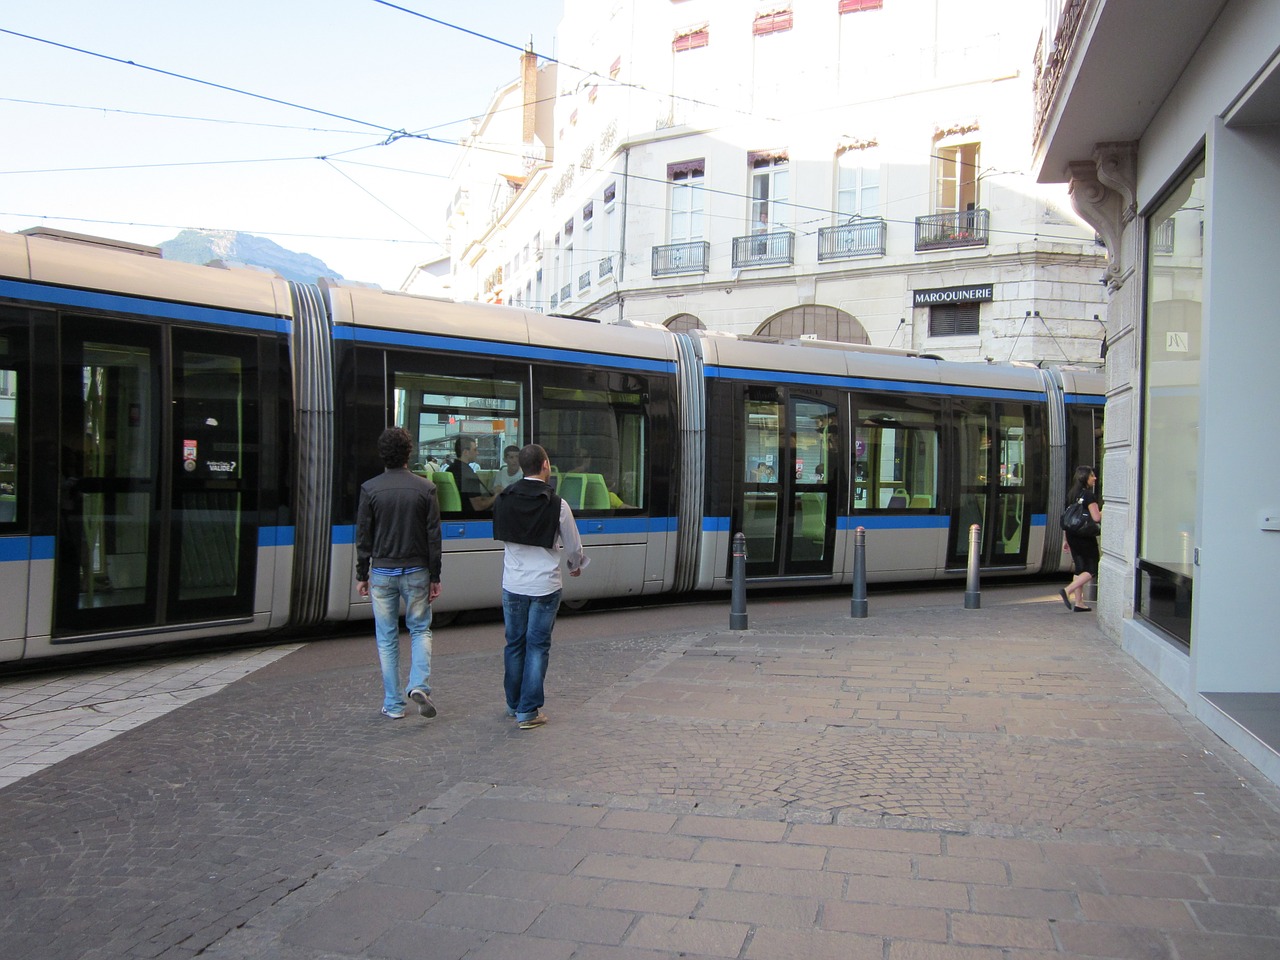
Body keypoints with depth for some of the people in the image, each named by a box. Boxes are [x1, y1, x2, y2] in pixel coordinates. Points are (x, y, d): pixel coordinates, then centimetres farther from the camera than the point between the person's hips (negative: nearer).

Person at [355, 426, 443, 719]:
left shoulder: (369, 489, -5)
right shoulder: (425, 488, -4)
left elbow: (363, 537, -2)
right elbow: (433, 536, -2)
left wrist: (362, 575, 7)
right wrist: (435, 577, 4)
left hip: (382, 572, 0)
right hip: (416, 571, 0)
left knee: (387, 638, 9)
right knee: (420, 629, 15)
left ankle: (393, 704, 13)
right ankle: (419, 685, -7)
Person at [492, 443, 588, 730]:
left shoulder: (504, 500, -2)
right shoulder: (557, 505, -12)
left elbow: (502, 537, 10)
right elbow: (573, 547, -2)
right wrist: (576, 565, 20)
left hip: (512, 585, 3)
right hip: (545, 585, -3)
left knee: (514, 643, 15)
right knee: (537, 646, 4)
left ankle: (514, 704, 27)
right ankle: (528, 711, 6)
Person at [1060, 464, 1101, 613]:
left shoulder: (1071, 495, 11)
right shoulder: (1089, 495, -14)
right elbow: (1096, 518, -21)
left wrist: (1067, 539, 21)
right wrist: (1103, 513, 1)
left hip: (1072, 535, 8)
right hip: (1085, 537, -8)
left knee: (1080, 568, 13)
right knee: (1092, 569, 0)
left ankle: (1078, 602, 12)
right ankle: (1067, 591, -15)